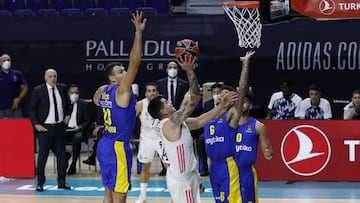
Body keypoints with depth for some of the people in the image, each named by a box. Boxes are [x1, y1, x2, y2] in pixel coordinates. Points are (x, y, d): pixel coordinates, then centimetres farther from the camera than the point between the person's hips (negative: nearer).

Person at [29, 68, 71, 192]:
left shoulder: (62, 88, 5)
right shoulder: (38, 90, -8)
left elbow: (67, 103, 23)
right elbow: (31, 109, -4)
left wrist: (67, 114, 10)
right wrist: (36, 124, -11)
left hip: (60, 126, 4)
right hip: (45, 128, -4)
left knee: (61, 155, 7)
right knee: (42, 155, 0)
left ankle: (61, 182, 15)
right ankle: (40, 183, 10)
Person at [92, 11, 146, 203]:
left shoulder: (101, 91, 7)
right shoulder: (122, 90, -15)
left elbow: (96, 100, 34)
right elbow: (135, 62, -24)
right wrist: (138, 32, -25)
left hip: (105, 144, 9)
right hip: (118, 147, -9)